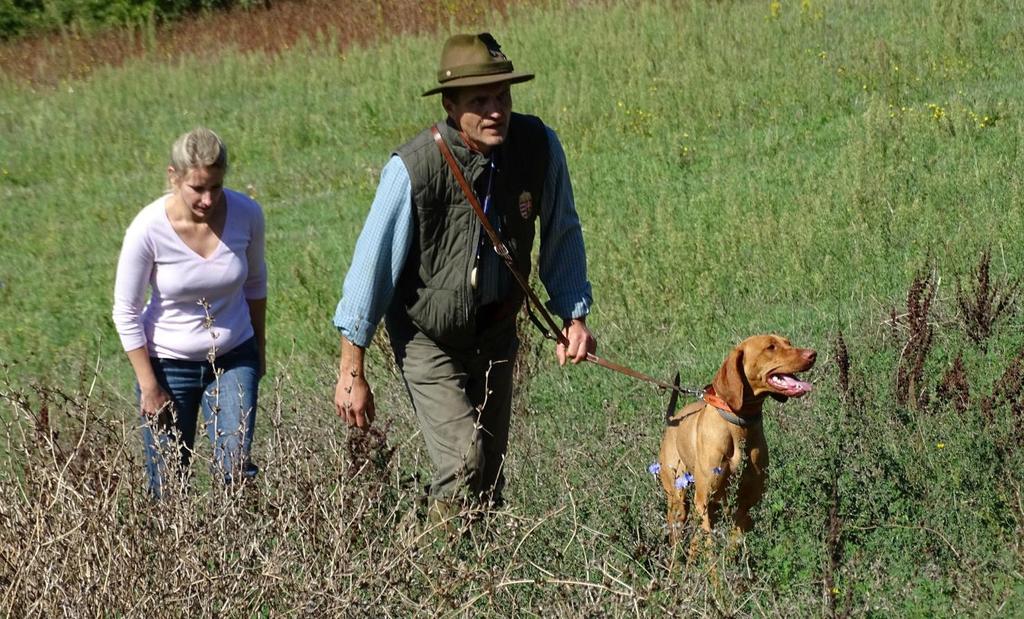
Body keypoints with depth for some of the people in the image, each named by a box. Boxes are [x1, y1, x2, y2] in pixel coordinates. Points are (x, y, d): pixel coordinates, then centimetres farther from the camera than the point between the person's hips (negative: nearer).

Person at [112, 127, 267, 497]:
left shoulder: (246, 215, -15)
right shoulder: (148, 230, -22)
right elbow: (126, 314, -11)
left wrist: (259, 346, 14)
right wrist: (149, 387, -9)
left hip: (233, 359, 2)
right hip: (168, 364, -2)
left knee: (236, 469, -11)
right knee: (168, 486, 3)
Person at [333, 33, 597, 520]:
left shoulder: (539, 147, -14)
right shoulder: (414, 168, -26)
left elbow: (562, 237, 4)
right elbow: (372, 264, -17)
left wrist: (574, 315, -6)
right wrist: (352, 373, -13)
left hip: (496, 333, 5)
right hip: (429, 338, -5)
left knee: (490, 479, 11)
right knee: (463, 469, -18)